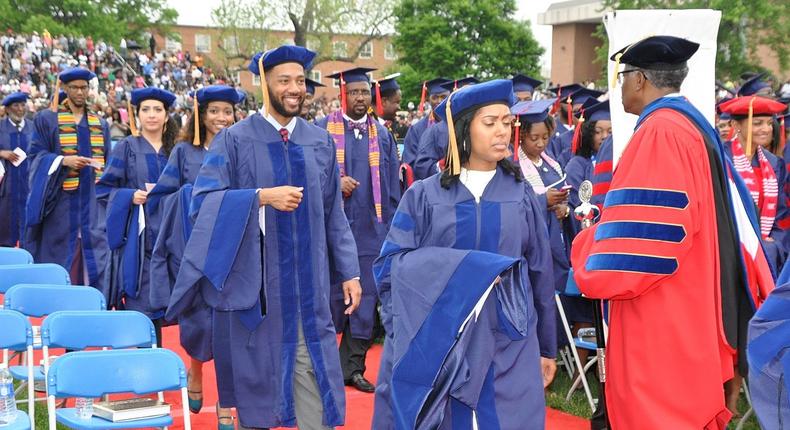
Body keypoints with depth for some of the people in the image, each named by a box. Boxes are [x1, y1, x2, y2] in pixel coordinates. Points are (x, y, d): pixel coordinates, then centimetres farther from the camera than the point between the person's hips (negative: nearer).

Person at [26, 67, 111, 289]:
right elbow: (37, 155, -1)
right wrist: (63, 160, -17)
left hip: (93, 201, 3)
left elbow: (108, 161, 17)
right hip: (61, 199, -3)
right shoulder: (46, 119, 4)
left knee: (95, 256, -3)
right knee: (59, 254, -2)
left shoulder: (100, 123, 15)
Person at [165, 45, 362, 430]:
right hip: (251, 283, -2)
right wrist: (263, 196, -22)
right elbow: (204, 201, -11)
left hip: (306, 284, 2)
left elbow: (333, 214, 11)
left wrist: (349, 271, 7)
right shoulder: (234, 140, -2)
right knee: (255, 382, 8)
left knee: (313, 379, -1)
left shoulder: (320, 142, 9)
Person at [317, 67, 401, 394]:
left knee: (365, 296, 2)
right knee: (330, 292, 1)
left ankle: (353, 367, 11)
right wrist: (334, 183, -17)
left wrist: (390, 228, 7)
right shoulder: (322, 130, 1)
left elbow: (392, 186, 13)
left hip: (370, 228, 3)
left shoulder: (382, 135, 11)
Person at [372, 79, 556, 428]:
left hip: (507, 349, 1)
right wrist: (455, 268, -17)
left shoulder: (521, 195, 6)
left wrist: (546, 348, 12)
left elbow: (541, 274, 10)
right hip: (437, 347, -1)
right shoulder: (424, 196, 2)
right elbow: (389, 265, -4)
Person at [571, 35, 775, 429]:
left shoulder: (659, 132, -17)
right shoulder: (694, 125, 13)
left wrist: (588, 244, -6)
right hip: (691, 305, 10)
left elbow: (641, 230, -22)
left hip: (661, 315, -10)